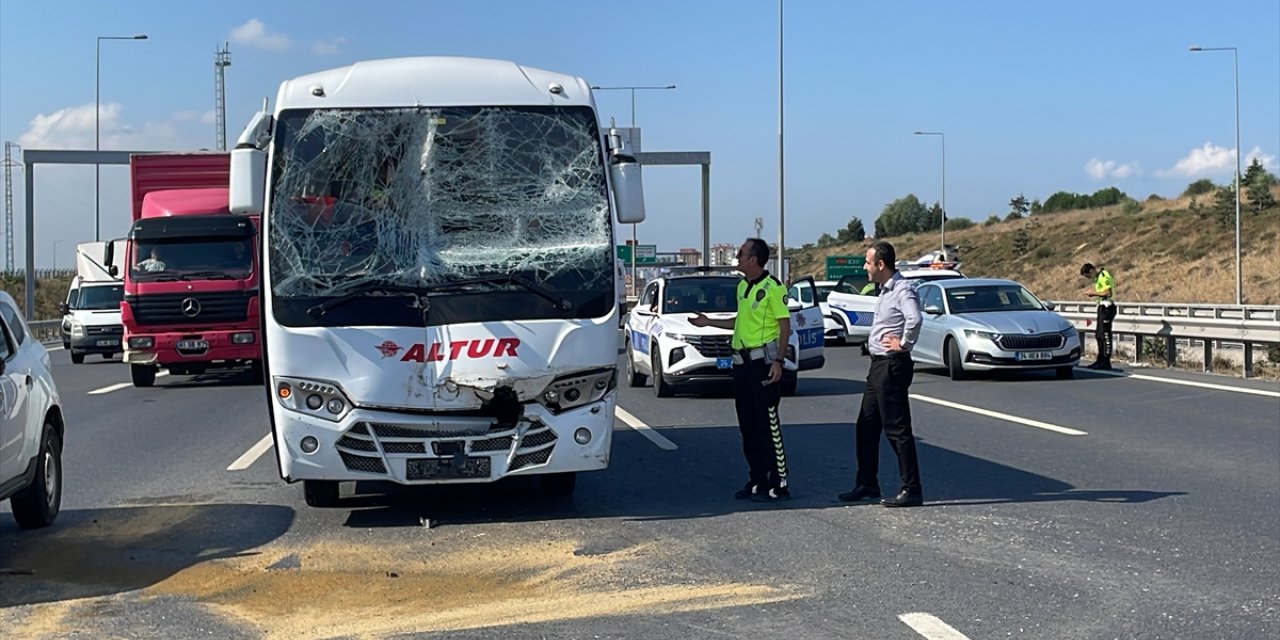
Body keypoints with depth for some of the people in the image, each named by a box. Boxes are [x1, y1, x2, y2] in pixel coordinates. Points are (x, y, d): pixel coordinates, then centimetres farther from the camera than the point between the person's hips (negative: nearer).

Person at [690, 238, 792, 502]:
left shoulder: (773, 287, -10)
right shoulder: (742, 286, 15)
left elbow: (785, 326, -12)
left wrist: (778, 361, -19)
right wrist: (709, 323, 24)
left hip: (763, 361, -9)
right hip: (742, 361, 9)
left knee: (768, 425, -8)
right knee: (748, 425, 10)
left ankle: (779, 484, -5)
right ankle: (757, 481, 17)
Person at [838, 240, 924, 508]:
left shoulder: (902, 290, -17)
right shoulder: (885, 290, 14)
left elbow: (914, 319, -35)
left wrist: (904, 344, -22)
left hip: (892, 366, -10)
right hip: (878, 365, 10)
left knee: (897, 429, -7)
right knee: (866, 427, 15)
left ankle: (912, 490, -4)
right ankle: (867, 485, 24)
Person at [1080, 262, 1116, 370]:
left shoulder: (1104, 276, -15)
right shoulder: (1098, 276, 15)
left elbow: (1108, 292, -23)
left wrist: (1094, 293, -14)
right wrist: (1092, 291, 6)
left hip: (1107, 307, -11)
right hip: (1102, 307, 11)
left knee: (1105, 335, -8)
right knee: (1099, 335, 14)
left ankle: (1106, 362, -7)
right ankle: (1100, 360, 21)